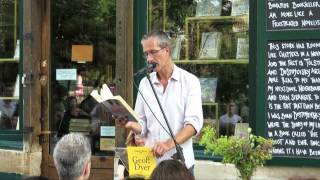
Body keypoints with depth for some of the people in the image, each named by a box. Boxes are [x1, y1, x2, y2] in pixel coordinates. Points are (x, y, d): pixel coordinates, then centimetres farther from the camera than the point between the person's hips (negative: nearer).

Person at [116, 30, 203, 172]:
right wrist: (130, 124, -15)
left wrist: (169, 144, -29)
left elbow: (194, 123, -15)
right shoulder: (145, 83, 7)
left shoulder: (189, 81, -4)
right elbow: (142, 126, 8)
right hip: (150, 162, 3)